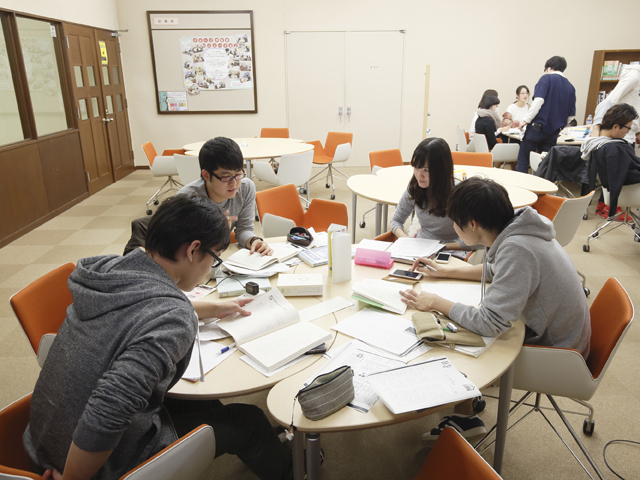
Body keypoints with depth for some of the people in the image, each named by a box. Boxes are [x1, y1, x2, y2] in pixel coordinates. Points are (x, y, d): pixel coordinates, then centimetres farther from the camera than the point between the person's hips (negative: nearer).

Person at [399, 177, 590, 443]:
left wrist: (436, 303, -20)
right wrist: (446, 272, 13)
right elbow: (494, 270, 16)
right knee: (457, 327, 8)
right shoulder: (515, 229, -6)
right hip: (552, 330, 8)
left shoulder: (516, 249, -32)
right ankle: (467, 396, 22)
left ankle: (464, 419, 19)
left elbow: (490, 323, -32)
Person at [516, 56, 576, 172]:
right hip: (553, 132, 6)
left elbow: (538, 101, -17)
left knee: (522, 162, 0)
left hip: (537, 127, -5)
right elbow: (571, 117, 14)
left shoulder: (547, 78, -2)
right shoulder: (570, 87, 14)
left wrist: (526, 120, -13)